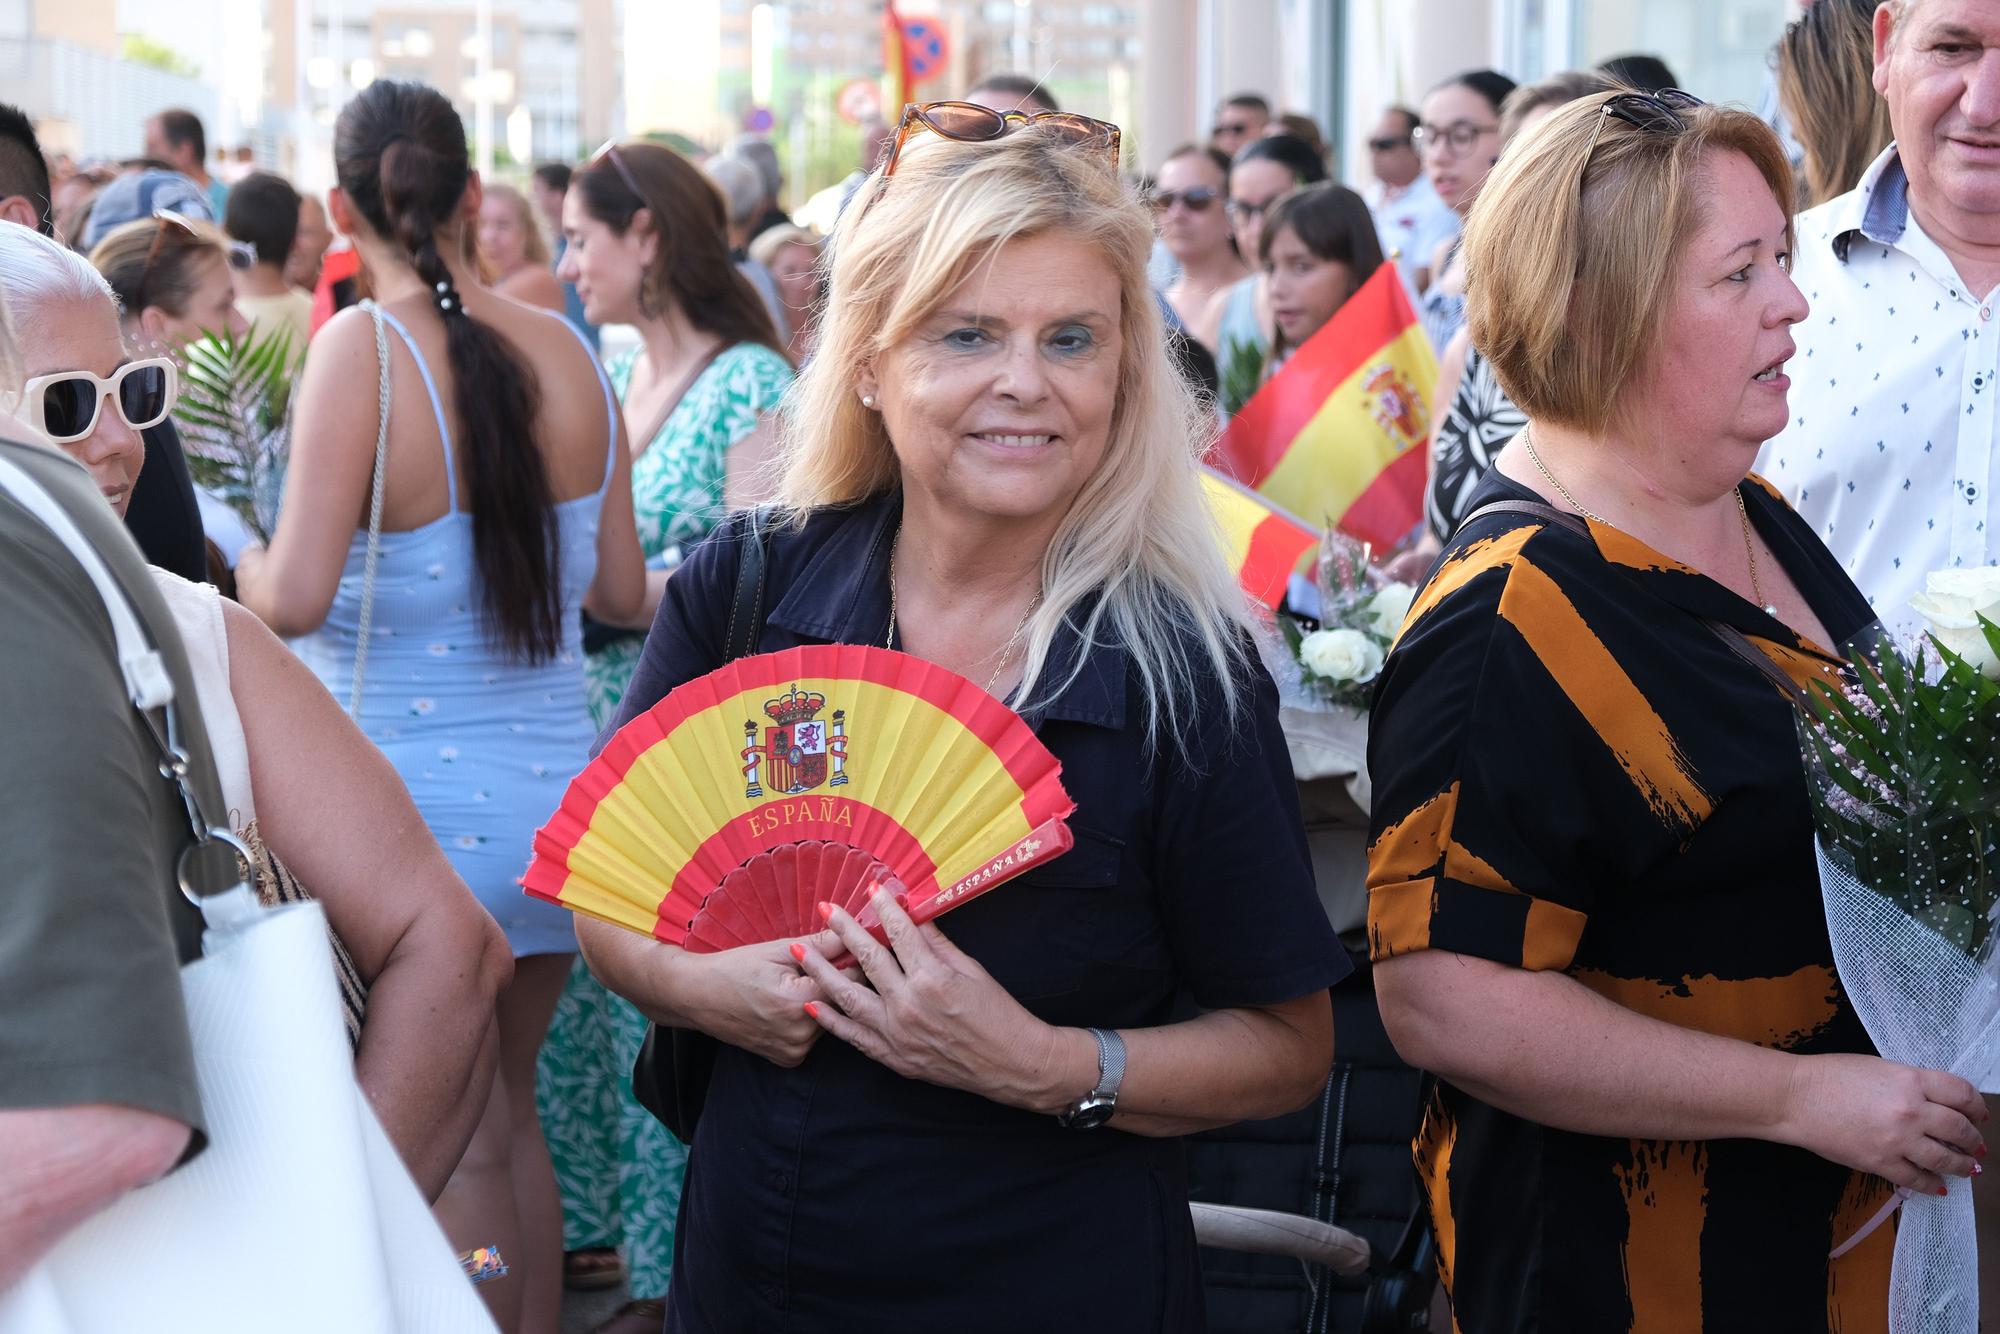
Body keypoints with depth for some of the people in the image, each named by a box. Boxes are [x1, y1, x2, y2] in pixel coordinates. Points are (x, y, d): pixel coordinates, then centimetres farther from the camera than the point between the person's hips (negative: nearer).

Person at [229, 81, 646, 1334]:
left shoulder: (360, 350, -15)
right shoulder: (568, 351, 0)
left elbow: (297, 599, -21)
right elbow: (622, 590, 8)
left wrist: (242, 562, 1)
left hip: (421, 800, -5)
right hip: (556, 787, 5)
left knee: (456, 1139, 6)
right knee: (512, 1108, 20)